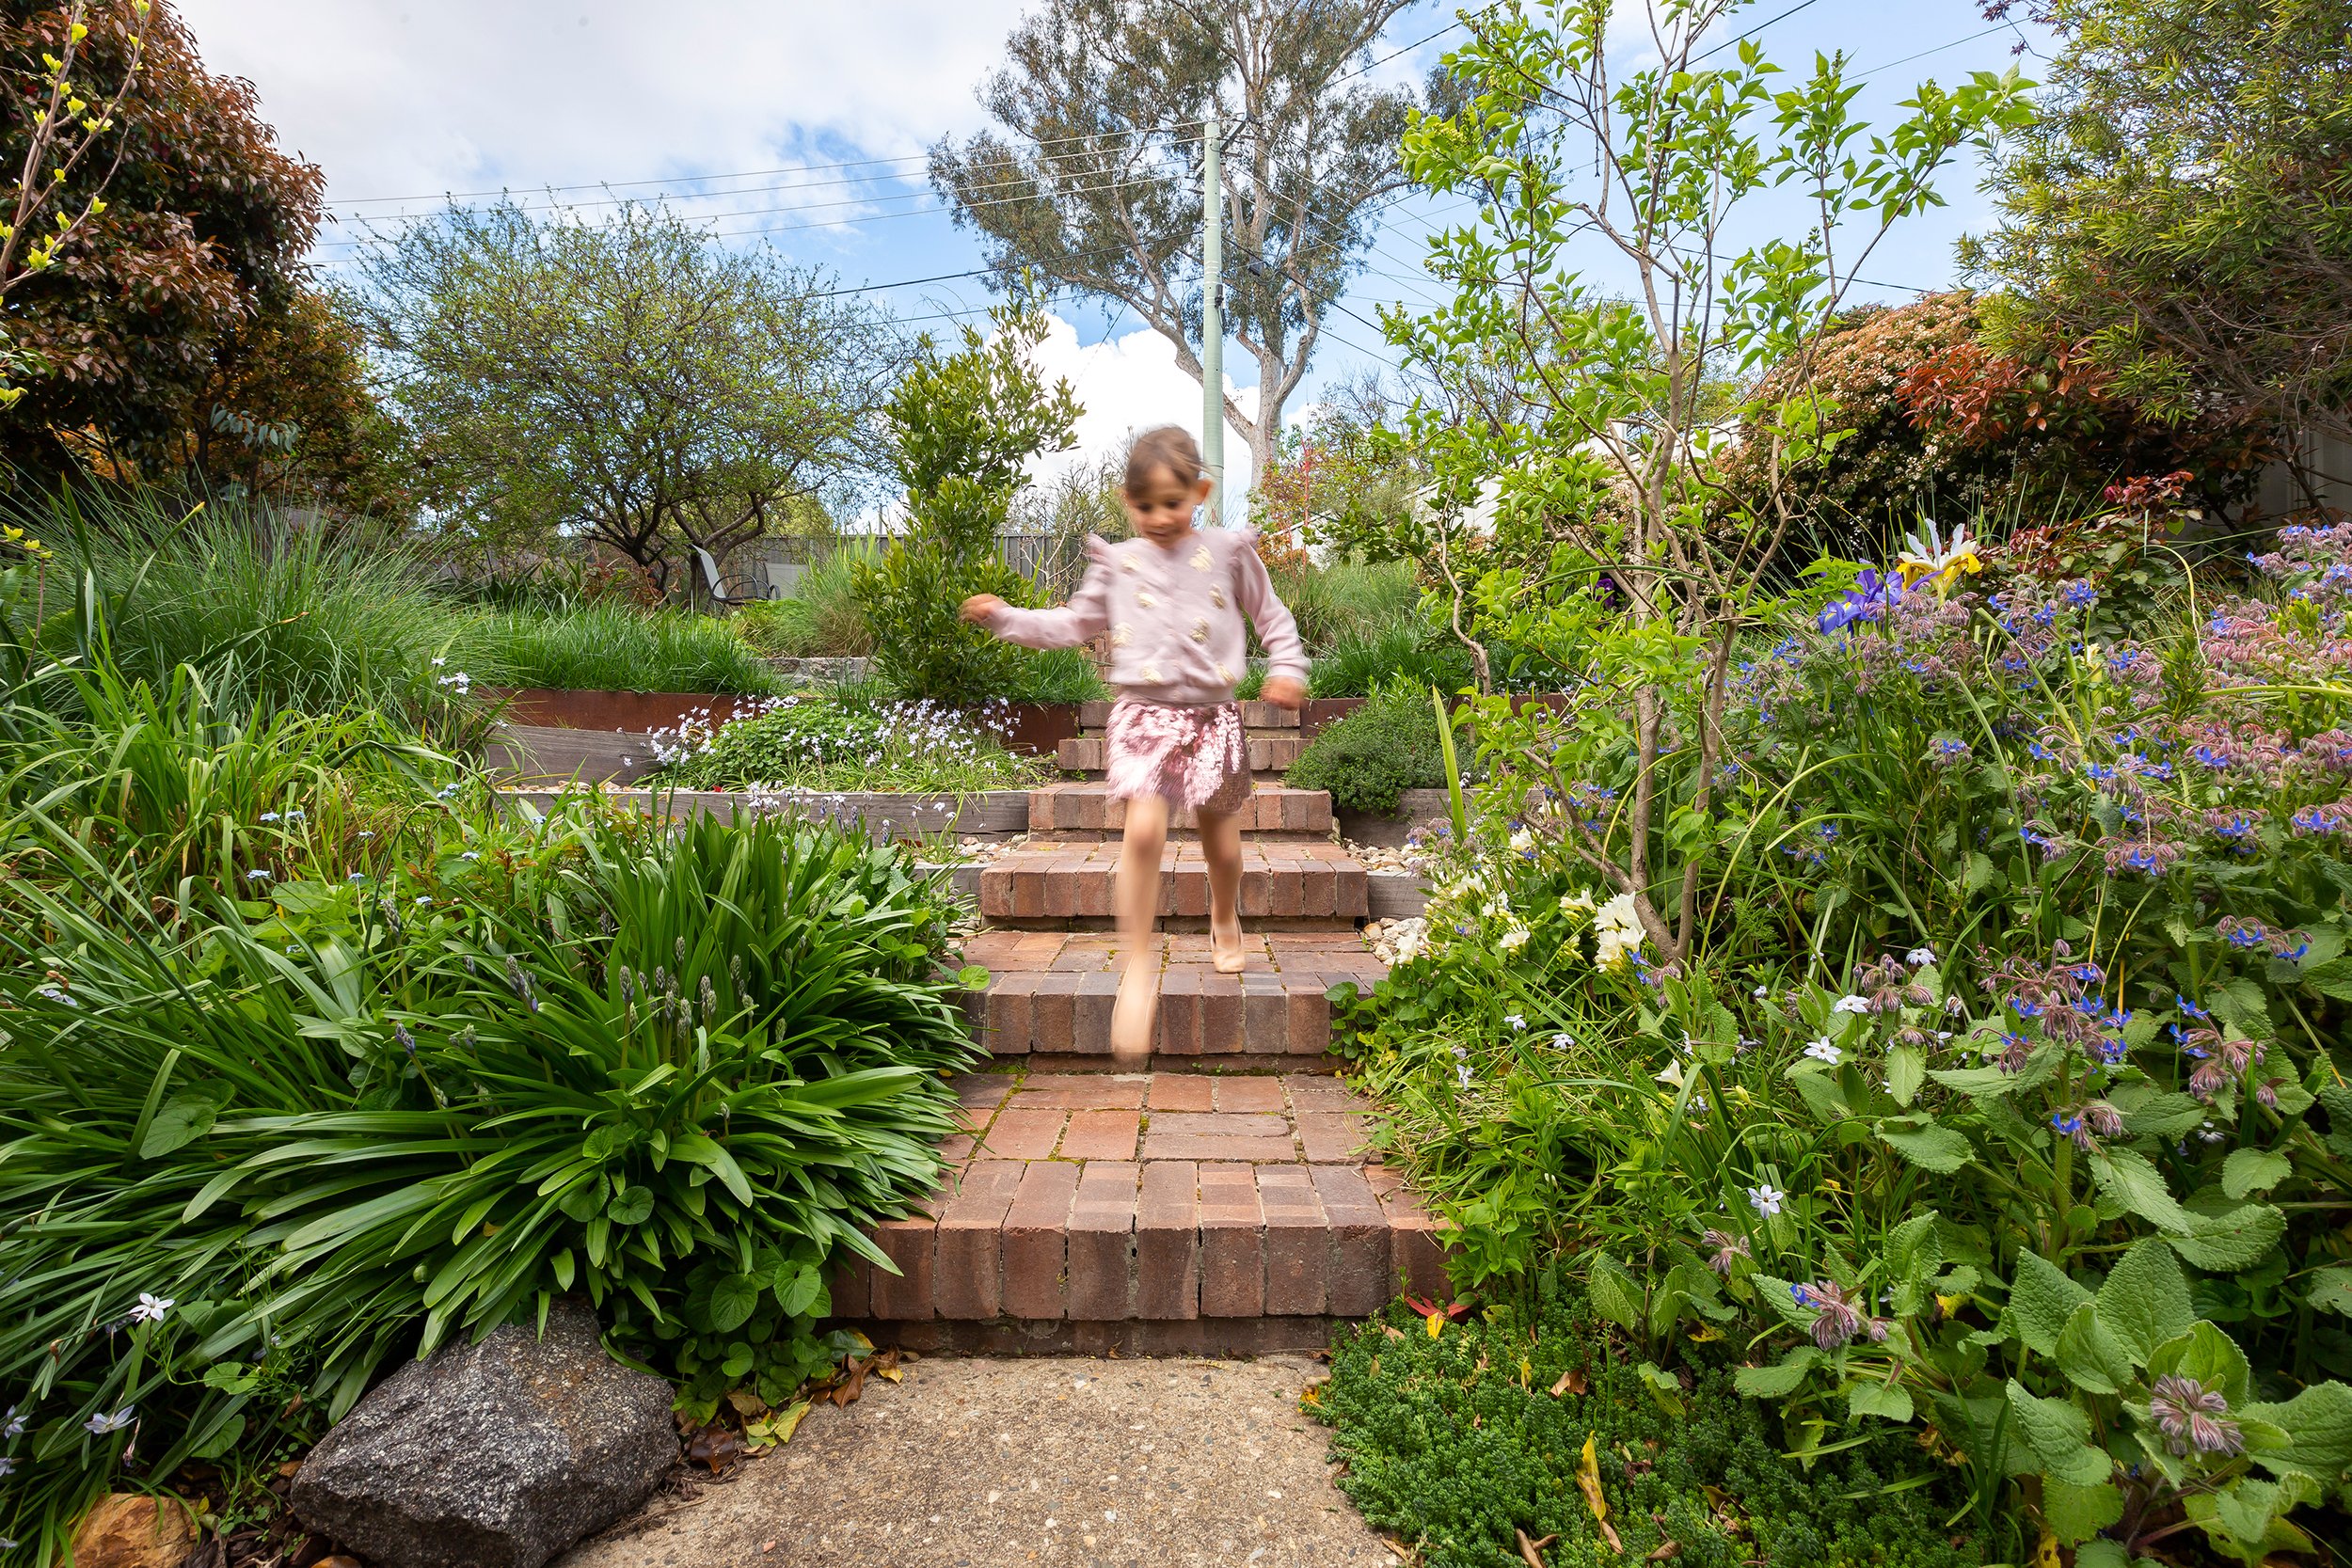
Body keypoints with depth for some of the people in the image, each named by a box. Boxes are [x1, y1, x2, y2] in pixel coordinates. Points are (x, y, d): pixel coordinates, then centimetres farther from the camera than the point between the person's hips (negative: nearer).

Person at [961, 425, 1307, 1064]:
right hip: (1143, 714, -1)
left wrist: (1286, 669, 2)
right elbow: (1073, 624, 12)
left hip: (1211, 714, 1)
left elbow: (1272, 616, 14)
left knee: (1220, 835, 12)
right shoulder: (1116, 564, 7)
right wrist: (1006, 617, 4)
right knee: (1144, 828, -19)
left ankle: (1225, 923, 42)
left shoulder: (1229, 552, 5)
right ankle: (1138, 964, -6)